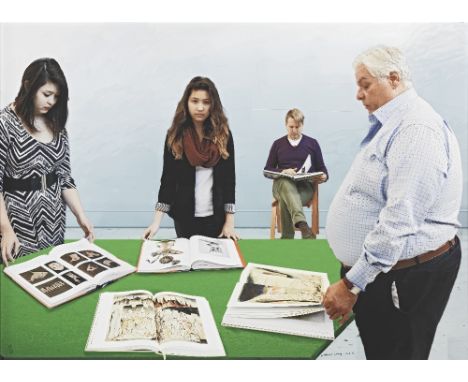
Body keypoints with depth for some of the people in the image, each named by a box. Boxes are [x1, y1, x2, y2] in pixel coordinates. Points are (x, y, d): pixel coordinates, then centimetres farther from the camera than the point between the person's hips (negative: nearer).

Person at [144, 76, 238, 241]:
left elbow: (229, 179, -1)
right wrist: (156, 221, -10)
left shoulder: (223, 135, -1)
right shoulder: (175, 135, -2)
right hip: (185, 216, 0)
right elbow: (167, 178, -3)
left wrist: (229, 221, -5)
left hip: (216, 216, 1)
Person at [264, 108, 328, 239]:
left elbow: (321, 168, 16)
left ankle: (287, 238, -34)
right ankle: (302, 224, -62)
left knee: (285, 201, -37)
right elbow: (267, 170, 14)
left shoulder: (312, 143, 16)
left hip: (305, 186, 0)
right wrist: (283, 171, -7)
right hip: (282, 184, 0)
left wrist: (324, 177, -10)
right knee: (286, 183, -41)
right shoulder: (278, 144, 17)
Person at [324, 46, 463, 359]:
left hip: (404, 278, -10)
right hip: (378, 267, 10)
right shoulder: (392, 125, 13)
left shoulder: (416, 130, -20)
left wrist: (352, 284, -24)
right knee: (377, 351, 20)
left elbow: (400, 220, -27)